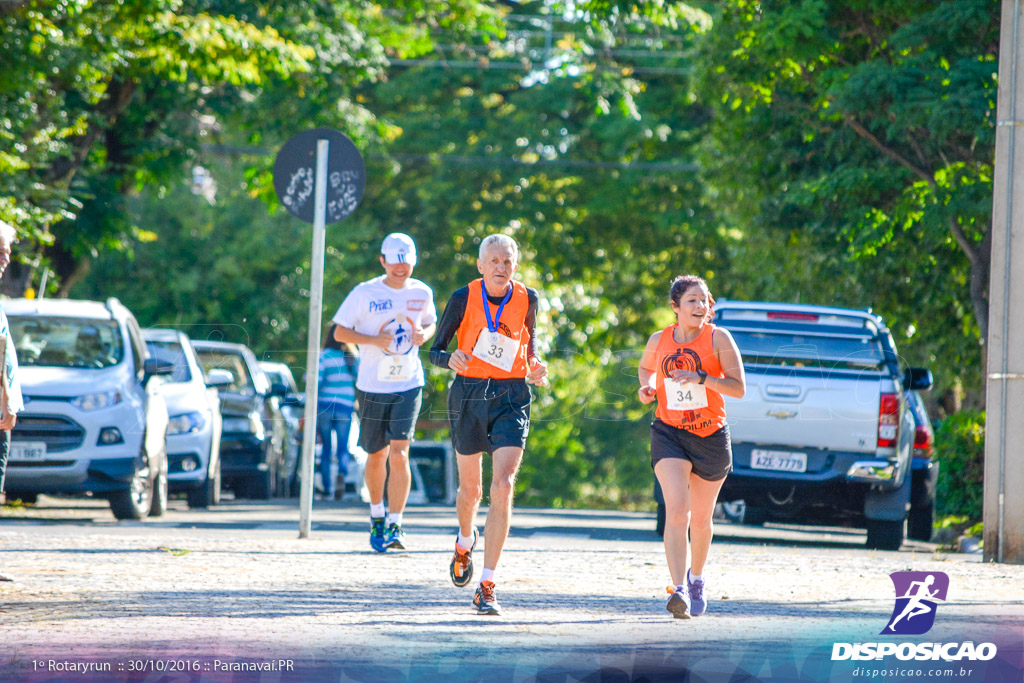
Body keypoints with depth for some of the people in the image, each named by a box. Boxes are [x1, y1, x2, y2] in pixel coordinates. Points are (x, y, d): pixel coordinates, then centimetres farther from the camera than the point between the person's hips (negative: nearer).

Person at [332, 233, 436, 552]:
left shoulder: (422, 293, 3)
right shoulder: (365, 293, -6)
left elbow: (430, 322, 21)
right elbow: (340, 332, -3)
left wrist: (424, 334, -4)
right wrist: (375, 340, -18)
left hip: (408, 385, 0)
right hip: (372, 386, 0)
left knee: (399, 454, -13)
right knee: (377, 455, 11)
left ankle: (394, 525, -12)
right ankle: (377, 515, 35)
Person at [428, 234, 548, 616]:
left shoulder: (527, 300, 1)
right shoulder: (464, 298, -5)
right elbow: (435, 351, 0)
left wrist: (534, 369, -3)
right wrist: (449, 359, -23)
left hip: (511, 398, 0)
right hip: (468, 394, 0)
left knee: (503, 487, -16)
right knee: (471, 488, 13)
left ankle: (486, 587, -16)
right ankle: (465, 542, 50)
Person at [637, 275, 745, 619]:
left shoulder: (718, 338, -6)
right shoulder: (659, 341, 2)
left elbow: (738, 388, -10)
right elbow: (646, 367, 25)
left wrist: (701, 378, -24)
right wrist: (647, 387, 2)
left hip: (710, 436, 0)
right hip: (669, 433, 0)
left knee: (700, 518, 13)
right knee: (676, 510, -19)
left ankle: (696, 578, 40)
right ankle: (679, 590, -27)